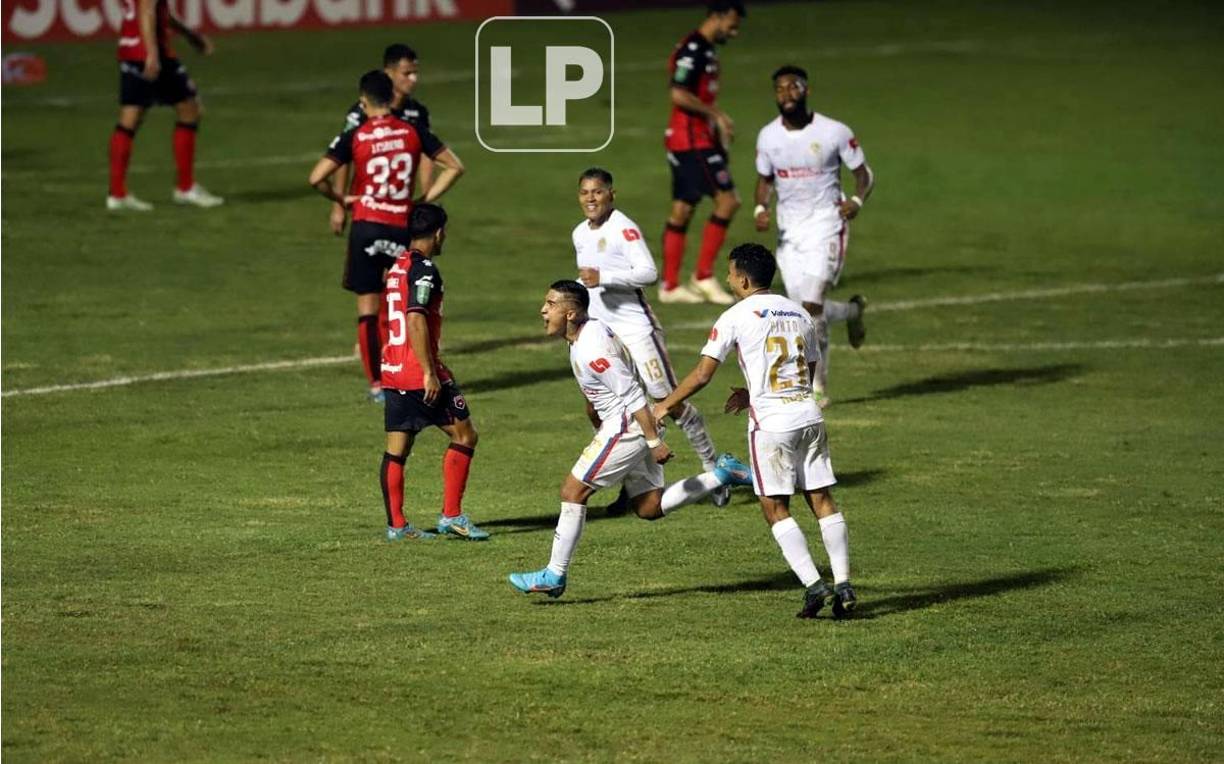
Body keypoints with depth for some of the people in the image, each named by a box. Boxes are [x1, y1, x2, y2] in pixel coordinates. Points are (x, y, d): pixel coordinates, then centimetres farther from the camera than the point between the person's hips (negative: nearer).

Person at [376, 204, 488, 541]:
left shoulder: (397, 268, 15)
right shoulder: (424, 270, -13)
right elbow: (415, 320, -23)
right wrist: (430, 372, -23)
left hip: (393, 371, 9)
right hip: (419, 372, -9)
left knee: (396, 449, 7)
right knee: (464, 435, 1)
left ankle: (396, 524, 7)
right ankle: (451, 515, -2)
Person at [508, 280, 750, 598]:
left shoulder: (591, 349, -23)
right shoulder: (591, 329, 8)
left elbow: (632, 395, -24)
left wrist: (655, 442, -23)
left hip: (627, 426, -10)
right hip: (630, 427, 10)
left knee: (573, 492, -5)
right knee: (649, 507, 15)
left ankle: (554, 575, 1)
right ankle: (722, 475, 15)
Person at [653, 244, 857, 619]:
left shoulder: (736, 317, -4)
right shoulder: (799, 313, 14)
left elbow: (702, 375, -4)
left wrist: (665, 405, 10)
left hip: (771, 423, -5)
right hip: (809, 415, 5)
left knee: (775, 507, 2)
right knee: (822, 500, 8)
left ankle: (813, 583, -9)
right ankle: (843, 584, 2)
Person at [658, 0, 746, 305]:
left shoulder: (704, 50, 16)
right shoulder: (692, 50, -15)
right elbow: (679, 95, -23)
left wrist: (719, 125, 13)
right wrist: (716, 115, -15)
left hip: (699, 139, 10)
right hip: (692, 140, -10)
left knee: (681, 211, 9)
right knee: (727, 200, -10)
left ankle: (670, 285, 11)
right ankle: (703, 276, -6)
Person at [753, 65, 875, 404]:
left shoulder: (834, 133, -10)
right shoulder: (768, 137, 2)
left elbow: (864, 174, 0)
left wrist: (856, 200, -20)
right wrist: (760, 208, -3)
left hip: (826, 223, -5)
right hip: (788, 228, 5)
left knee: (812, 305, -16)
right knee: (807, 310, 6)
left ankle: (817, 386, -5)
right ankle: (852, 311, 40)